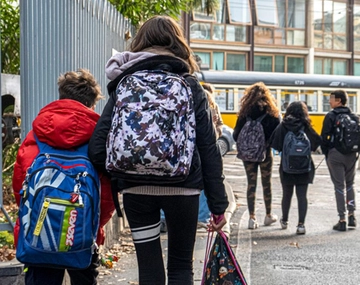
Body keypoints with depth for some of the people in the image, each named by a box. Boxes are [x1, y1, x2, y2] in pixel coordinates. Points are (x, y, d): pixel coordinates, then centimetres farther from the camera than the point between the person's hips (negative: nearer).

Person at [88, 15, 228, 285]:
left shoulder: (123, 85, 8)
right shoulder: (190, 86, 4)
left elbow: (98, 146, -2)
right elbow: (208, 148, -1)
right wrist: (218, 205, 3)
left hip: (136, 189, 1)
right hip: (182, 187, -1)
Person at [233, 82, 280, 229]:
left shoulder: (244, 113, -3)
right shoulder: (271, 114, -7)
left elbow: (236, 135, -3)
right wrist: (268, 142, 8)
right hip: (265, 152, -1)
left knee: (251, 184, 5)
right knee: (266, 183, 12)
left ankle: (252, 217, 3)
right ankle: (268, 215, 24)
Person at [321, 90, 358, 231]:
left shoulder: (331, 116, -8)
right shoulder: (354, 117, 5)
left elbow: (325, 136, -10)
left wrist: (325, 152, 2)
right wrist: (355, 151, 14)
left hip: (335, 154, -4)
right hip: (351, 155, 4)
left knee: (339, 186, 0)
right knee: (350, 184, 19)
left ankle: (342, 220, 0)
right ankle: (351, 216, 17)